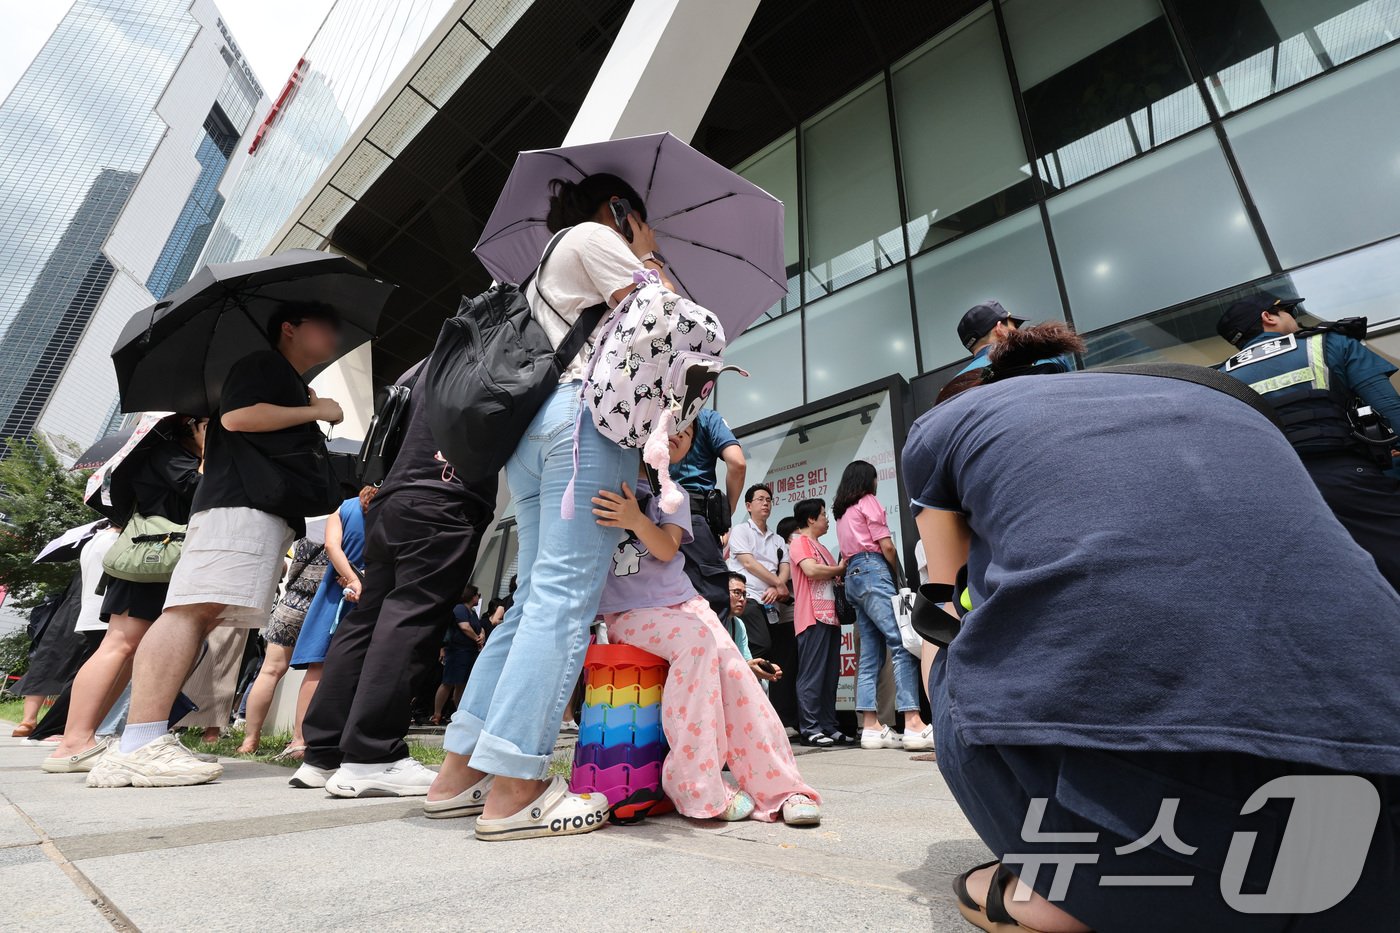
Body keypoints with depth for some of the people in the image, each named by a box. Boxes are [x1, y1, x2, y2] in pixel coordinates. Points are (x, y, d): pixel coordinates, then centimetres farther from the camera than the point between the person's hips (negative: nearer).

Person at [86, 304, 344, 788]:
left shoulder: (293, 388, 33)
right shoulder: (261, 364, 7)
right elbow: (237, 416, -11)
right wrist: (316, 411, -3)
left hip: (272, 513, 9)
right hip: (239, 503, -9)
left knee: (202, 612, 1)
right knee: (196, 606, -18)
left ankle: (143, 742, -1)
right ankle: (139, 747, -23)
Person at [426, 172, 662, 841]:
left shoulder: (546, 265, 36)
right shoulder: (595, 236, 11)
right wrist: (648, 259, 18)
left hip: (530, 424, 9)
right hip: (589, 416, -9)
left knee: (536, 597, 7)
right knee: (564, 597, -14)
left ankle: (460, 771, 11)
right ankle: (513, 788, -14)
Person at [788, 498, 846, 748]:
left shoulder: (821, 547, 24)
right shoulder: (800, 541, -3)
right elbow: (811, 570, -18)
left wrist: (842, 572, 7)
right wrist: (839, 569, -4)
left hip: (830, 616, 9)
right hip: (813, 617, -9)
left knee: (830, 676, 9)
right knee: (812, 676, -6)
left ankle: (829, 726, 15)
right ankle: (810, 729, -1)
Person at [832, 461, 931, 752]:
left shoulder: (843, 512, 24)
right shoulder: (869, 501, 3)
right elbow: (886, 545, -5)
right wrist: (898, 574, 9)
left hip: (852, 576, 8)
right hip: (872, 570, -8)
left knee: (871, 655, 3)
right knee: (902, 643, -14)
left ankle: (870, 727, 0)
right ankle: (913, 723, -22)